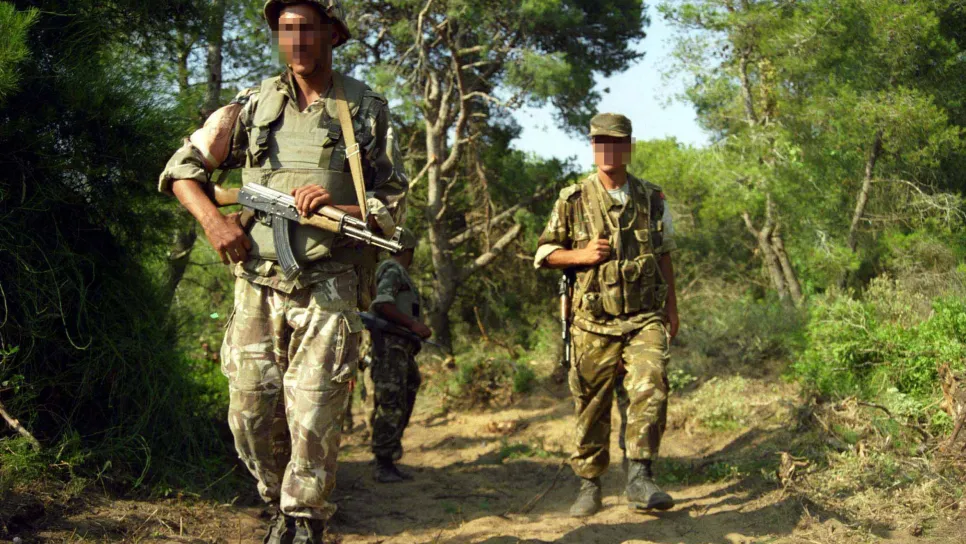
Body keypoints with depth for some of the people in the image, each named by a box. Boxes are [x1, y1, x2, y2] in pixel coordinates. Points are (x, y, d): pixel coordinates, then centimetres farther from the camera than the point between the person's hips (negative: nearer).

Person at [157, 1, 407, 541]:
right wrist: (214, 219, -3)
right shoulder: (254, 105, 9)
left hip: (328, 288, -3)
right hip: (258, 283, 3)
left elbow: (394, 203, 5)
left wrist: (338, 207, -13)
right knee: (251, 413, 6)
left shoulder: (367, 110, 4)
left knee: (313, 419, -6)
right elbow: (183, 168, 14)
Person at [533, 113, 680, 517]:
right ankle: (589, 485, 18)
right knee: (592, 406, 4)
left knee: (650, 389, -19)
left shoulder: (652, 200, 8)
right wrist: (582, 256, -11)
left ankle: (639, 479, -13)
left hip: (645, 318, 1)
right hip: (594, 322, -1)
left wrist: (672, 308, 16)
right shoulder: (573, 201, 1)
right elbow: (544, 252, 6)